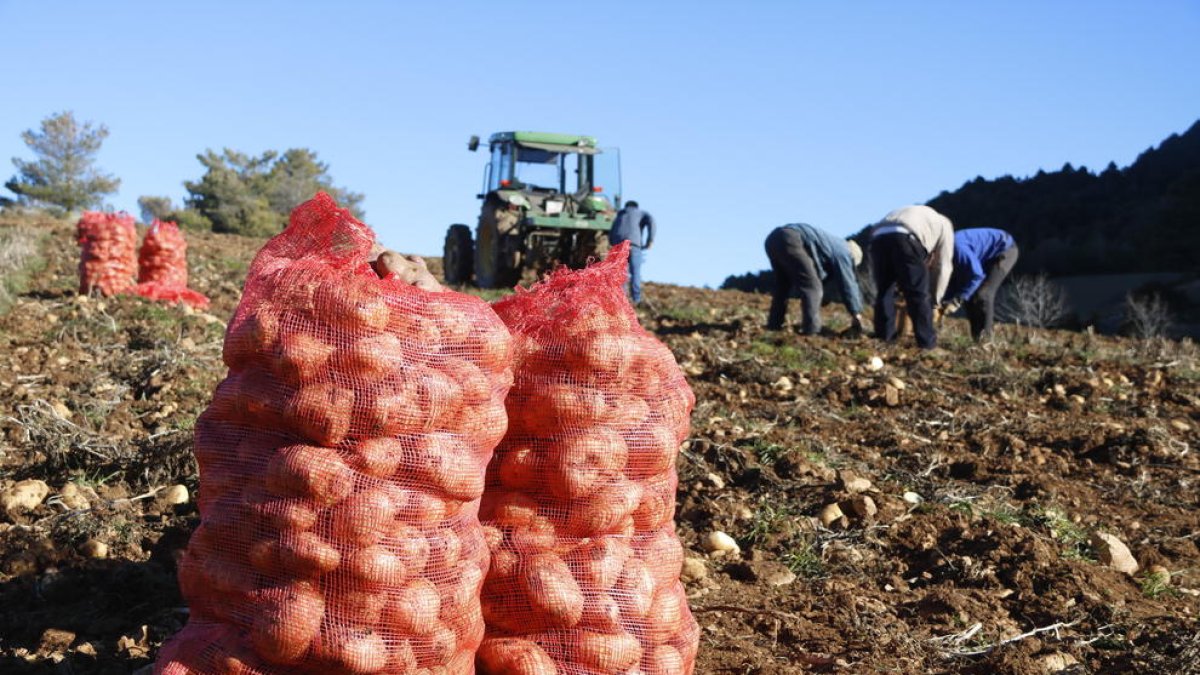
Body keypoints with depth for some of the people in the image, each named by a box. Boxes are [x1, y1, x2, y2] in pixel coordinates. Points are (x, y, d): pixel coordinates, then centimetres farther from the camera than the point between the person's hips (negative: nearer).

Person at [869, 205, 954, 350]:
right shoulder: (944, 224, 32)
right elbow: (943, 266, 25)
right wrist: (935, 299, 32)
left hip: (879, 237, 5)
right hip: (905, 239, -5)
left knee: (884, 291, 18)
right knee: (919, 294, 6)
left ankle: (884, 336, 18)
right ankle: (926, 341, 8)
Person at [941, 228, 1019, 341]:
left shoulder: (956, 246, -33)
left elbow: (976, 274, -34)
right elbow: (954, 279, 4)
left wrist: (957, 301, -32)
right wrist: (945, 303, -10)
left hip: (1005, 249, -10)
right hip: (988, 257, 10)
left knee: (982, 295, -18)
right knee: (970, 294, 3)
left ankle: (984, 339, -13)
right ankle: (976, 338, 8)